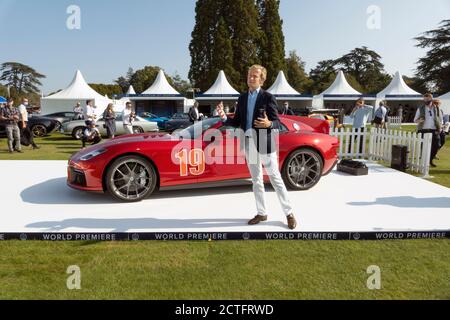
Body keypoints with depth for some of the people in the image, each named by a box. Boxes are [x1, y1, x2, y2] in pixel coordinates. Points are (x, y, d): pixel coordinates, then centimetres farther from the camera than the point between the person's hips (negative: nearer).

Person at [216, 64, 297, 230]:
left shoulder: (268, 97, -7)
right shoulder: (242, 98, 10)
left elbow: (277, 123, -10)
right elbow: (237, 122, 10)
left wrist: (268, 124, -32)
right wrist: (224, 118, -9)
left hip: (265, 142, -6)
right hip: (249, 142, 6)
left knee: (275, 178, -1)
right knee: (256, 179, 12)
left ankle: (289, 213, 12)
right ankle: (262, 213, 24)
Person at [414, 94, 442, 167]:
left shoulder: (436, 109, 8)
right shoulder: (420, 109, 4)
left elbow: (440, 120, 13)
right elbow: (415, 120, 7)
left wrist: (439, 129, -2)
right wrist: (419, 120, -17)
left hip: (434, 130, 2)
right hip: (423, 130, -2)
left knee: (435, 146, 0)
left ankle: (430, 160, 20)